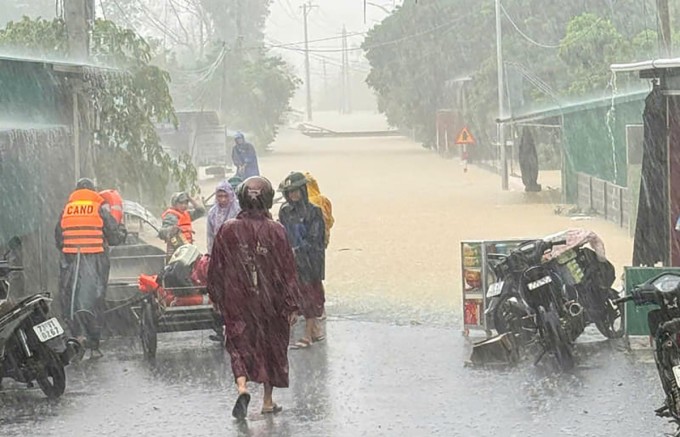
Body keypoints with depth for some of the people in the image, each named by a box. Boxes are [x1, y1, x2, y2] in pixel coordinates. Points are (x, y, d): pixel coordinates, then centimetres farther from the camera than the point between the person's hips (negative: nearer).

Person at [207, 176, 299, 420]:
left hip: (237, 301, 0)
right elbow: (288, 270, -8)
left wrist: (217, 299, 14)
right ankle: (268, 401, 22)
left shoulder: (228, 231, -7)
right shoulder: (275, 231, -10)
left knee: (239, 344, 7)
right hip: (270, 300, 0)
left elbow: (216, 269, 1)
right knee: (271, 345, 15)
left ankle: (242, 387, -21)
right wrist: (292, 306, -2)